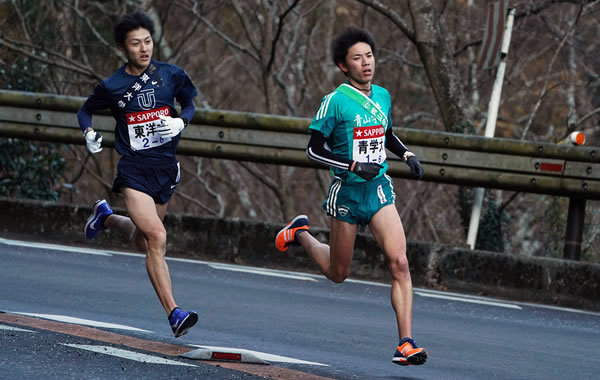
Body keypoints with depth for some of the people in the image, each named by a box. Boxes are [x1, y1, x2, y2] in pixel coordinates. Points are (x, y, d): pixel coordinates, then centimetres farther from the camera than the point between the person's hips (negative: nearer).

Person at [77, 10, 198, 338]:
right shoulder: (112, 86, -6)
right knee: (156, 238, -21)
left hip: (165, 168, 4)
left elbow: (189, 103, 16)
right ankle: (174, 314, -22)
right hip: (134, 169, -4)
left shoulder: (171, 75, -1)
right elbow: (85, 111, 12)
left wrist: (180, 121, -5)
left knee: (143, 240, 20)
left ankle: (107, 217, 52)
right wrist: (89, 133, -8)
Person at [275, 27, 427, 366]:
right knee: (338, 273, 13)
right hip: (348, 191, -3)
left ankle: (407, 343, -15)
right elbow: (314, 150, -11)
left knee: (399, 262, -15)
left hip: (379, 188, 3)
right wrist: (354, 166, -22)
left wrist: (407, 154, 6)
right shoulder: (336, 101, -12)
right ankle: (301, 233, 44)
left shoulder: (383, 96, 6)